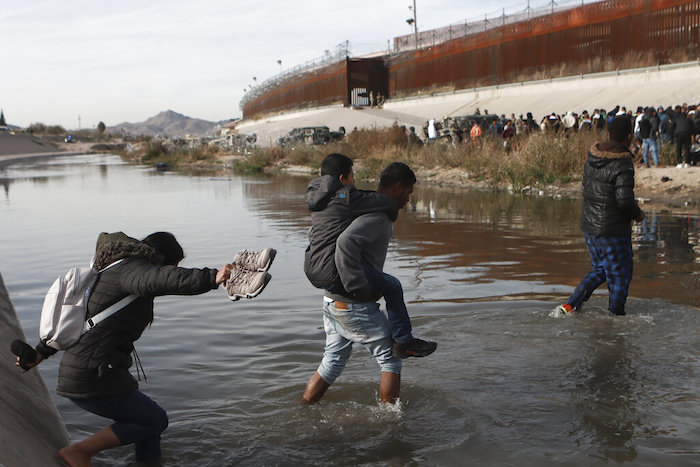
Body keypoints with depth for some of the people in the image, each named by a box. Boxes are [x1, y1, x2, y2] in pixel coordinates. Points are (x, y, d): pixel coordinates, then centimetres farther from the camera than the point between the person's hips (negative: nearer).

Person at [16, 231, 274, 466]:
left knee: (151, 418, 18)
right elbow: (164, 279, -37)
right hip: (94, 377, -10)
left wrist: (42, 352, 37)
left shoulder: (114, 273, 20)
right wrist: (212, 278, -51)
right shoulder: (132, 268, -11)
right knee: (155, 420, 3)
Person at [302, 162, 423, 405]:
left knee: (332, 362, 18)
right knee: (390, 359, 8)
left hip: (332, 301, 9)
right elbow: (346, 242, -36)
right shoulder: (378, 216, -19)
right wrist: (359, 287, -27)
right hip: (355, 306, -9)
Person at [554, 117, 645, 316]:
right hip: (613, 231, -8)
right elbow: (625, 200, -25)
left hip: (589, 225, 8)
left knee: (600, 270, 22)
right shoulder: (623, 165, -21)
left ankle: (569, 306, 17)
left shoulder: (592, 157, 2)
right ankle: (616, 316, 20)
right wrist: (637, 214, -6)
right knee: (620, 277, 10)